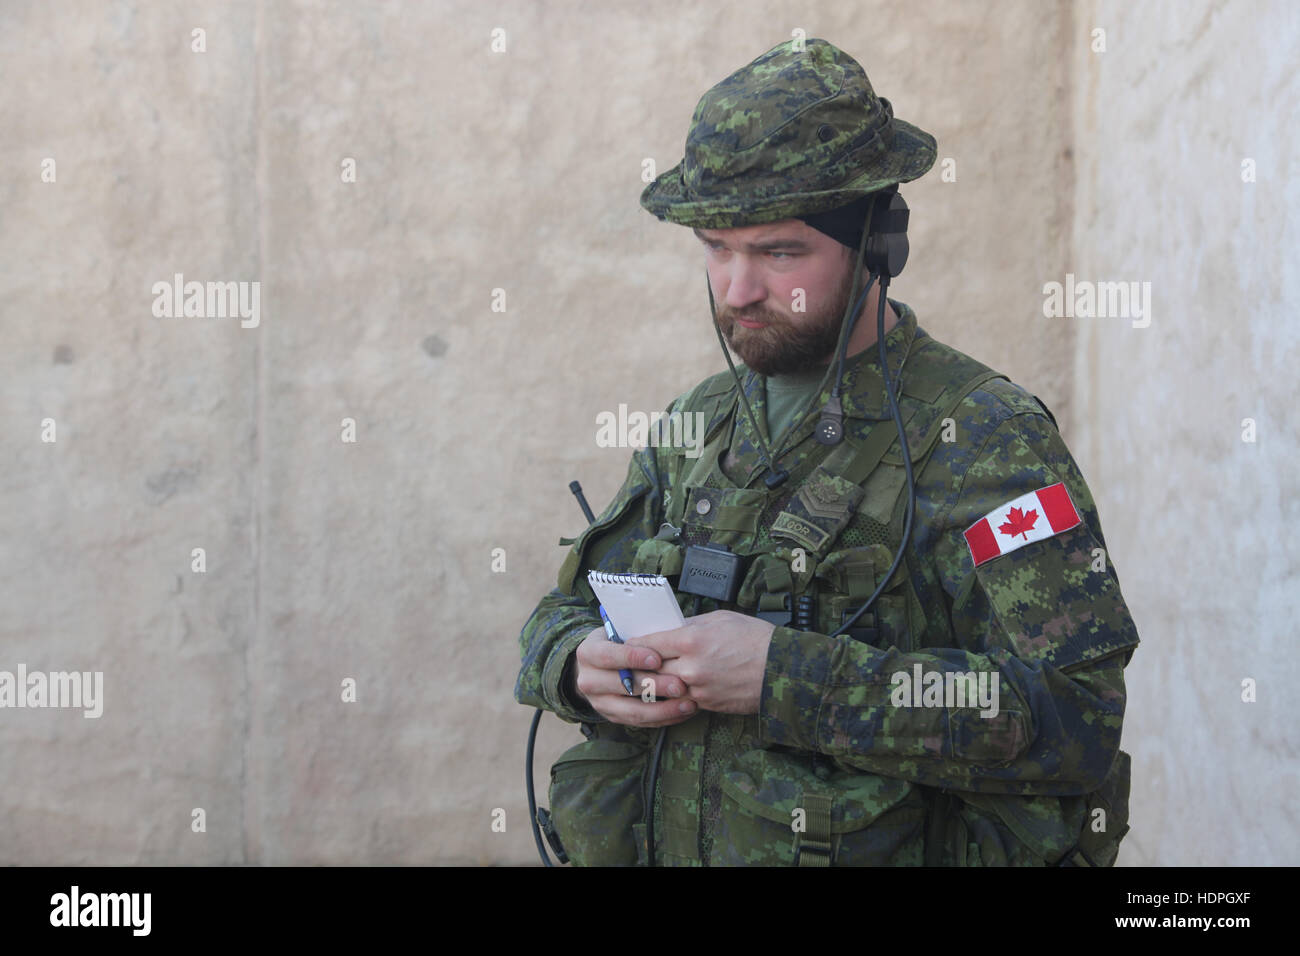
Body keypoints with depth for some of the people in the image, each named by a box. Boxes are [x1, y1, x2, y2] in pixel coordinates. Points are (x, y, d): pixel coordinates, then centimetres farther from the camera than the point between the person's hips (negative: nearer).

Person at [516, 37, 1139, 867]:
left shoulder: (984, 440, -14)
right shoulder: (697, 423, 6)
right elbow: (565, 611, 13)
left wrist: (786, 675, -27)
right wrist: (582, 665, -11)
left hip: (879, 848, -5)